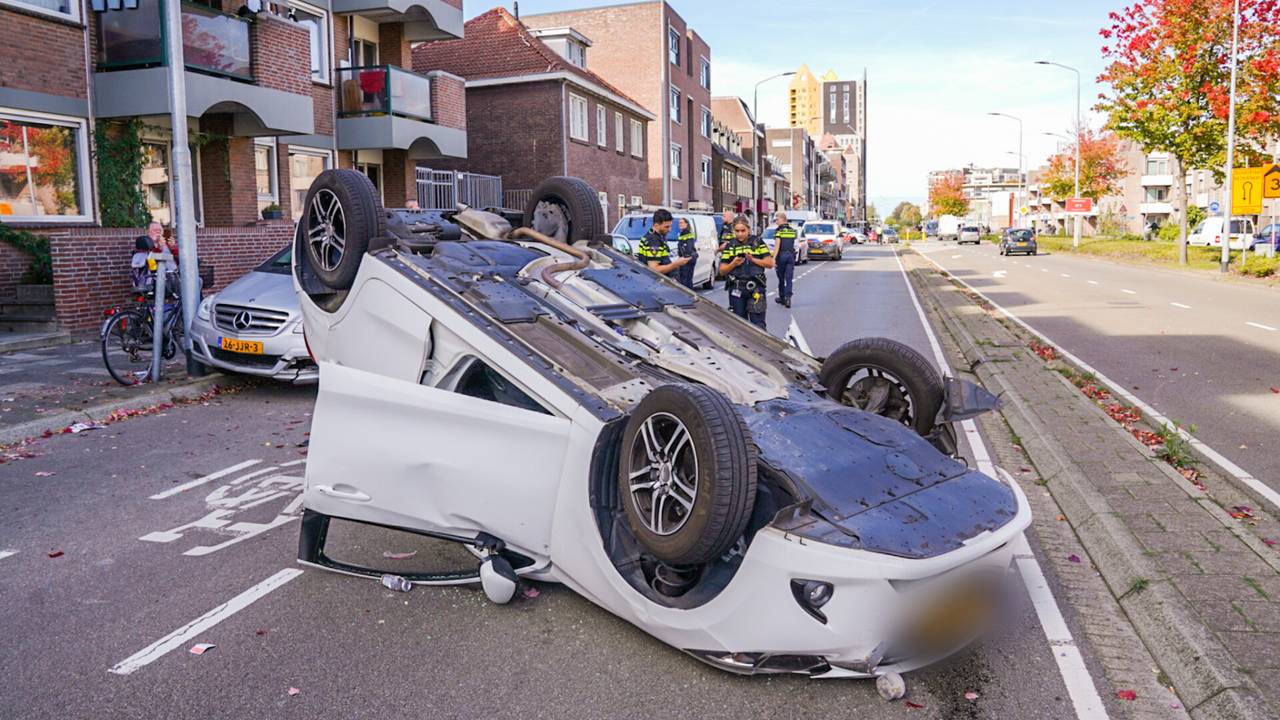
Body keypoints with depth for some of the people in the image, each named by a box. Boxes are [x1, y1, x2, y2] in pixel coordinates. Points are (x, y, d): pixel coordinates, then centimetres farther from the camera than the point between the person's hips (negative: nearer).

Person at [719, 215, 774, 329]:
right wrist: (734, 263, -11)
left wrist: (753, 259, -13)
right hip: (736, 289, 2)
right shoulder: (730, 246, 10)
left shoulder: (758, 243, 5)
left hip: (755, 288, -2)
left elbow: (770, 263, 0)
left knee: (758, 323, -7)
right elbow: (722, 271, 8)